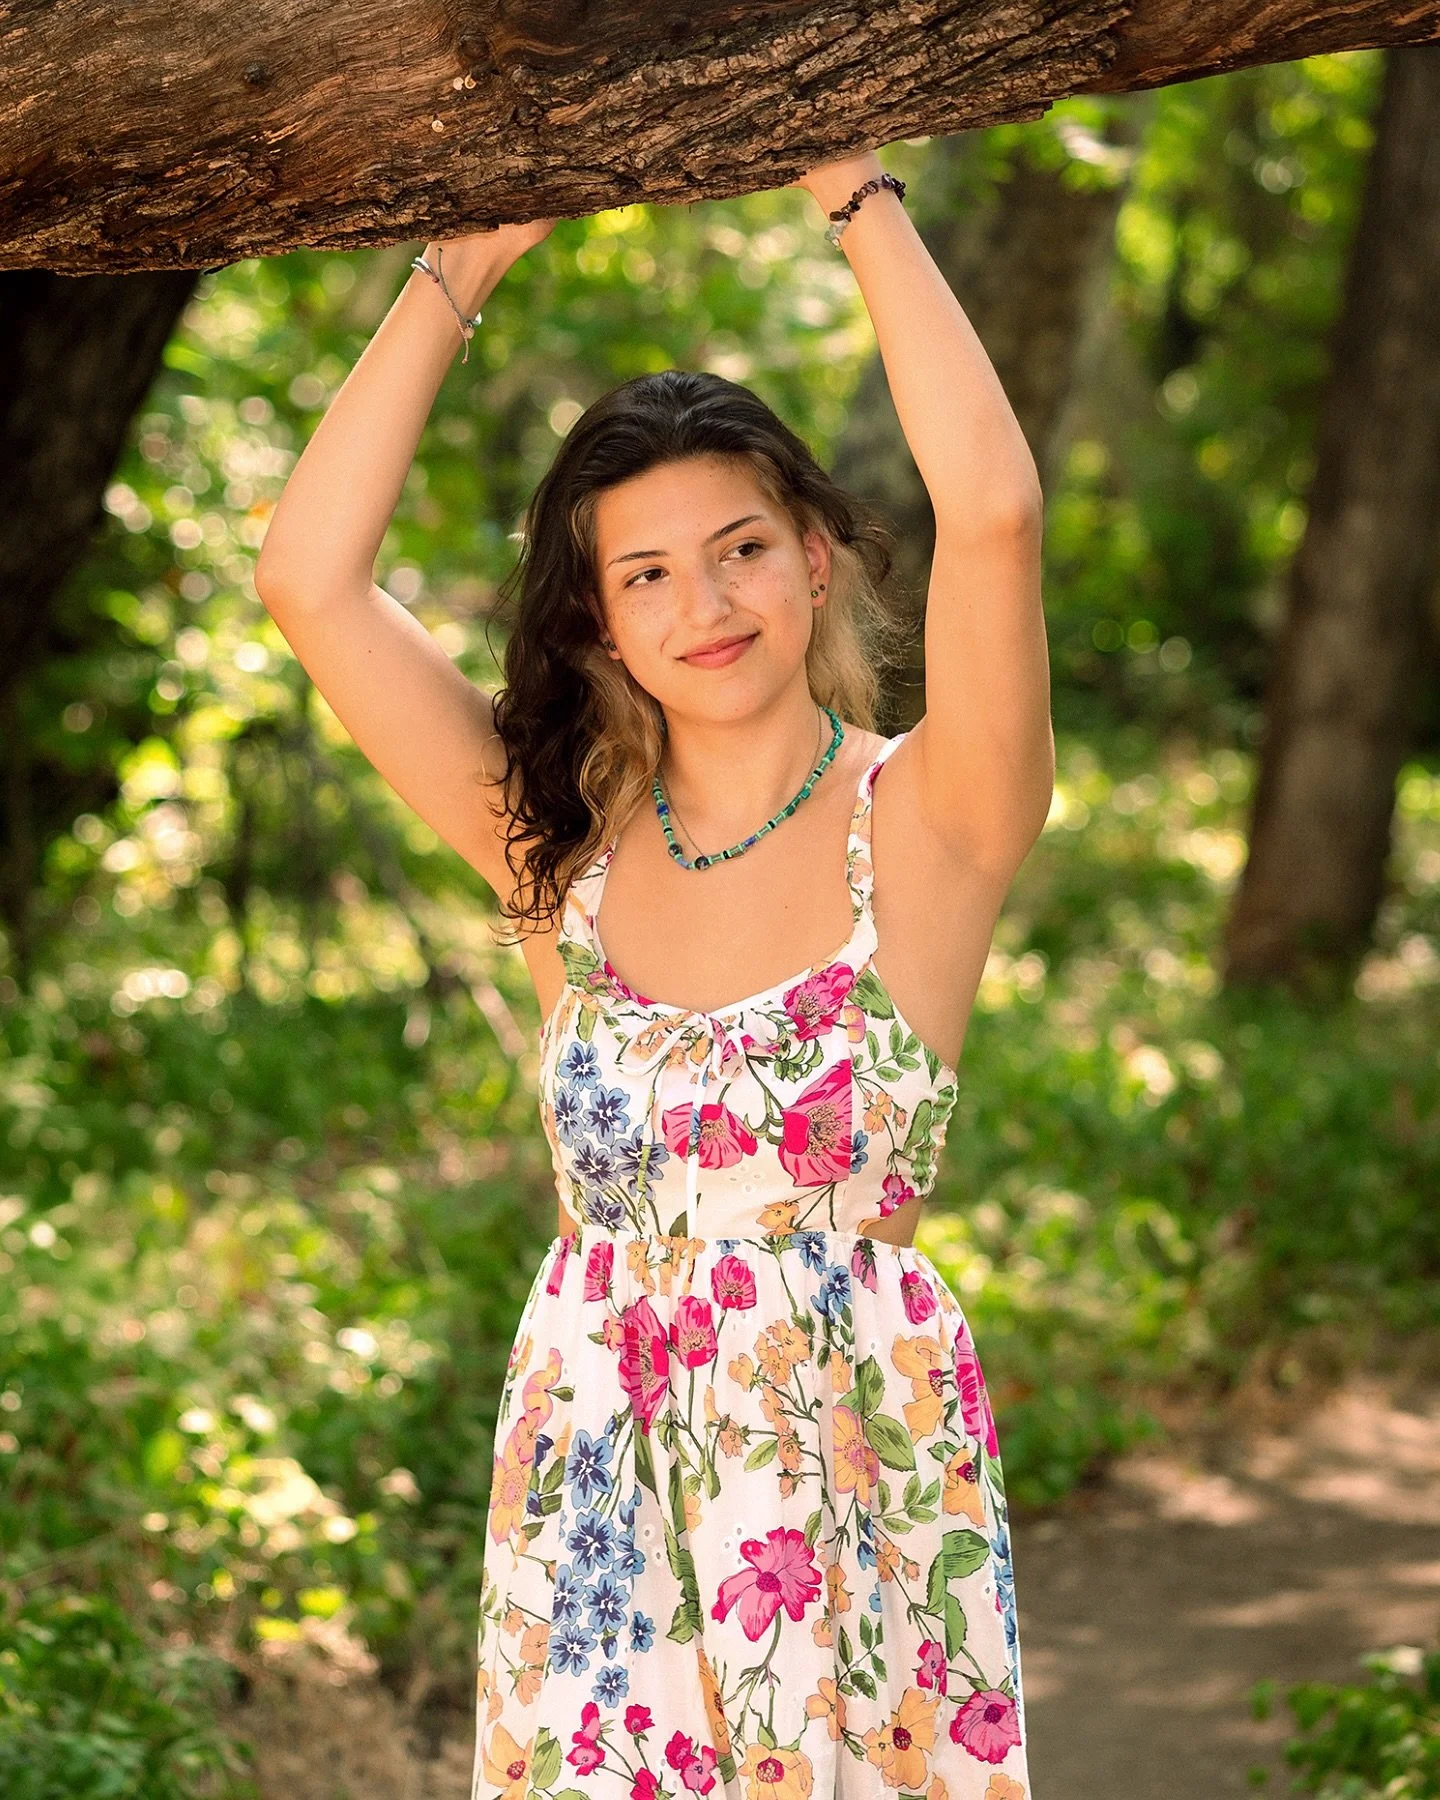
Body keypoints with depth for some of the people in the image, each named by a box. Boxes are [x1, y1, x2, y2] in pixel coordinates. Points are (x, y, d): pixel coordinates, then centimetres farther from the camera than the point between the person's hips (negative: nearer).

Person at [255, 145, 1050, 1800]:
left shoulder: (923, 824, -5)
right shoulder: (565, 848, 5)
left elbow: (991, 508, -22)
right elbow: (308, 583, -3)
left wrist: (850, 186, -14)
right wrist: (463, 262, -2)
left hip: (858, 1477, -3)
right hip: (594, 1485, 3)